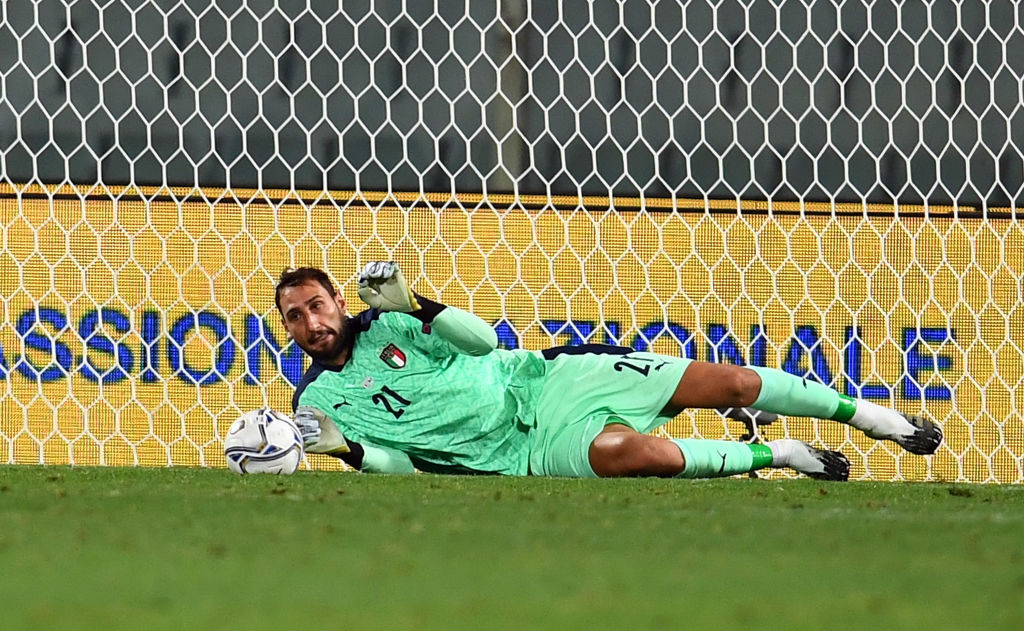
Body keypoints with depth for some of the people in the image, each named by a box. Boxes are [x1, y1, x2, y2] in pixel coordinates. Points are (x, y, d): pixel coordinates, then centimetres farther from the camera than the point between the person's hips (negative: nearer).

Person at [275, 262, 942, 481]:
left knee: (728, 381, -6)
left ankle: (872, 416, 12)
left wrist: (417, 307, -15)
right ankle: (780, 455, -13)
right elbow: (402, 465, -2)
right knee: (631, 449, -37)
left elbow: (483, 341, 1)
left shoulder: (381, 324, 4)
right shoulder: (320, 400, -1)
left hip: (535, 375, 3)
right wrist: (350, 450, -22)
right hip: (527, 450, -3)